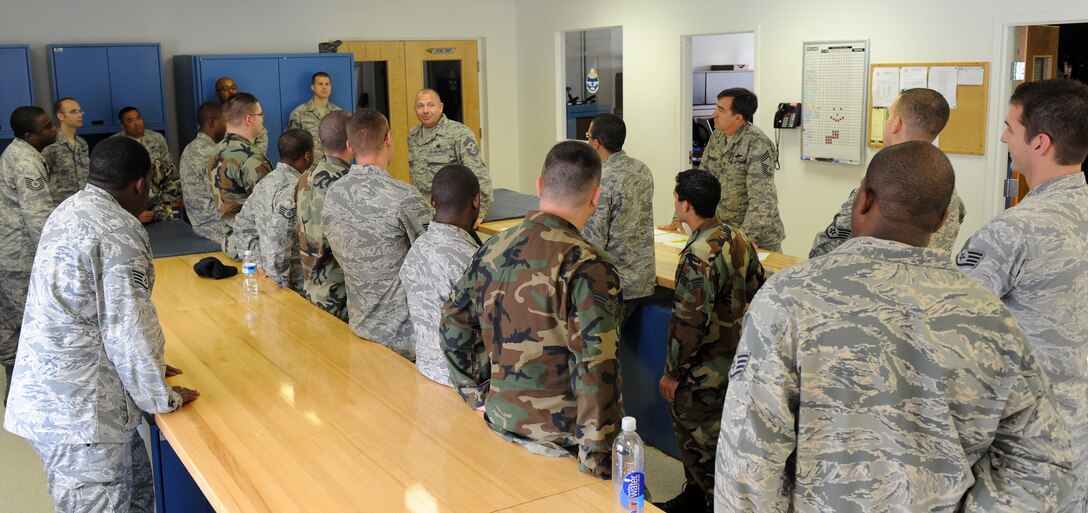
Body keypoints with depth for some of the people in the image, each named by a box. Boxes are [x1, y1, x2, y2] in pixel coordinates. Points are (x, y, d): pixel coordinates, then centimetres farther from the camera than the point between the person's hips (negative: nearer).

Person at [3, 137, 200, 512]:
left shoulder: (70, 212, 11)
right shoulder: (118, 234, -19)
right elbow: (129, 330, -20)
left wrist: (147, 371, 23)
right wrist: (163, 398, -5)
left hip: (49, 393, 9)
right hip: (77, 411, -9)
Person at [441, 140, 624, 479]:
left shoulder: (492, 250, -2)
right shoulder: (588, 267, -22)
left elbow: (454, 328, 8)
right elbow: (595, 373, -25)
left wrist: (480, 398, 16)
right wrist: (599, 462, -18)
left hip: (500, 421, 6)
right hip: (561, 436, -6)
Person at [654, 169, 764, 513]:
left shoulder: (698, 257, -25)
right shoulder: (739, 240, 1)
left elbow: (688, 323, -24)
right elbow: (756, 291, 11)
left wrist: (672, 372, -14)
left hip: (704, 372, -9)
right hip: (734, 361, 9)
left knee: (700, 444, 6)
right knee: (696, 434, 24)